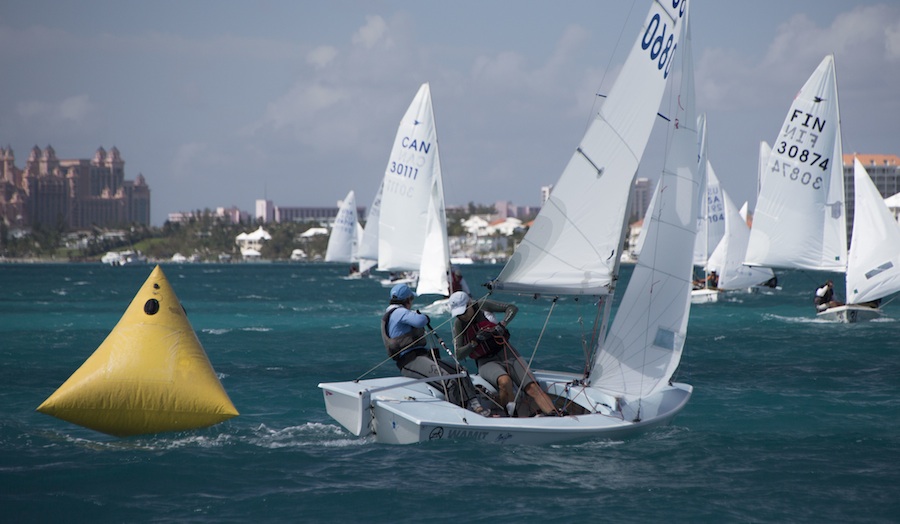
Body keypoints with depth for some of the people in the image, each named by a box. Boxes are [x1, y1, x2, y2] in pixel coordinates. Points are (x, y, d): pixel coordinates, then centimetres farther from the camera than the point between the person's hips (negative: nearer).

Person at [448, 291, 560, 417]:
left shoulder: (482, 305, -2)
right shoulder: (458, 325, -1)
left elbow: (512, 308, -3)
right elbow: (459, 355, -6)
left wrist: (502, 325, -19)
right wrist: (476, 342, -20)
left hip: (505, 353, 1)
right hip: (486, 362, -1)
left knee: (532, 387, -19)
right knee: (505, 381, -37)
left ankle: (555, 416, -31)